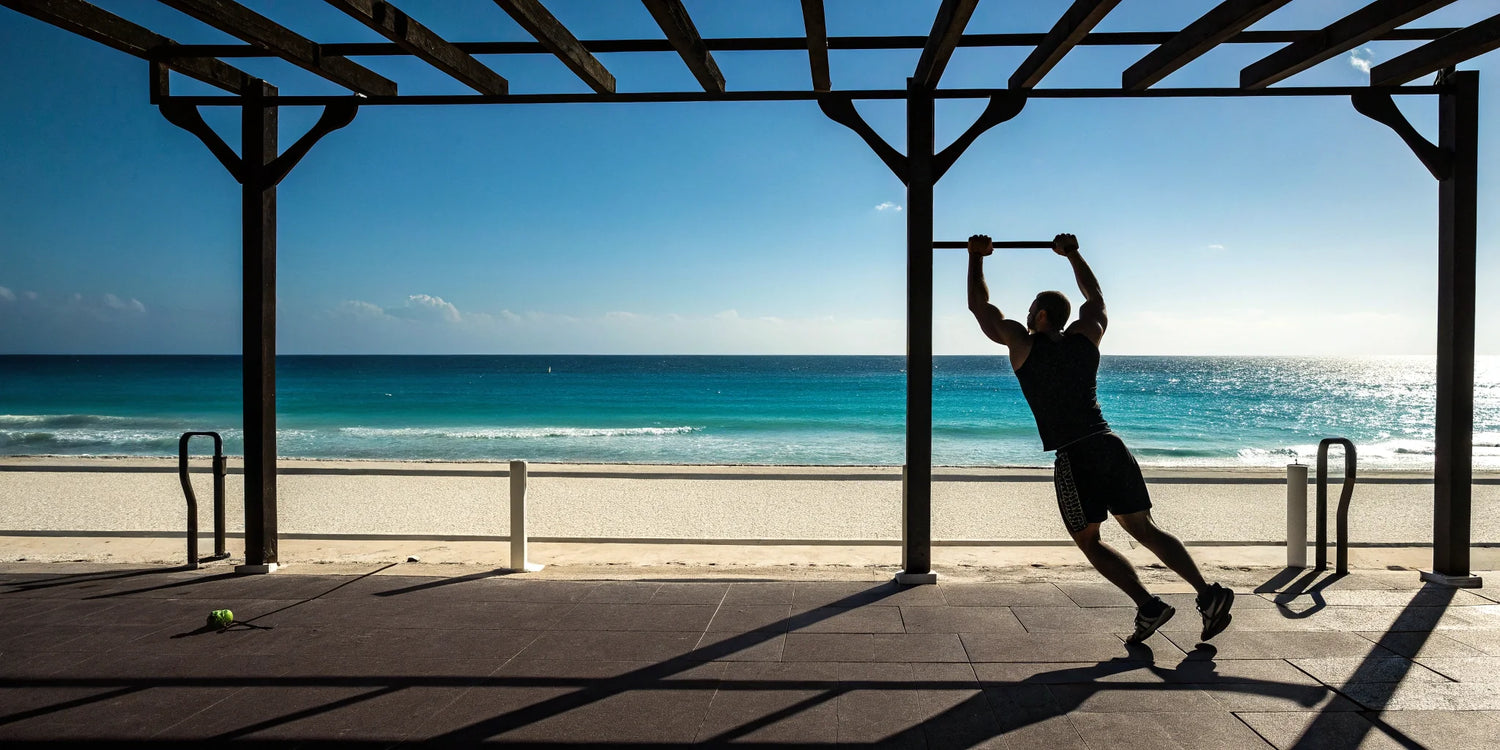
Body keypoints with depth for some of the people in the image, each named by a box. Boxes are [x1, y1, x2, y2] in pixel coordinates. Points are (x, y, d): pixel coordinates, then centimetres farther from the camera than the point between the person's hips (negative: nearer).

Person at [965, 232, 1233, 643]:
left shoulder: (1023, 344, 1)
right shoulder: (1086, 336, 13)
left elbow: (979, 305, 11)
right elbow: (1095, 296, 34)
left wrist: (977, 256, 22)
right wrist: (1072, 254, 42)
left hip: (1073, 456, -5)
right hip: (1112, 446, 5)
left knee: (1088, 541, 6)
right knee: (1144, 530, 10)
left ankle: (1148, 605, -7)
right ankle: (1208, 594, -2)